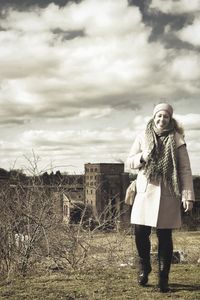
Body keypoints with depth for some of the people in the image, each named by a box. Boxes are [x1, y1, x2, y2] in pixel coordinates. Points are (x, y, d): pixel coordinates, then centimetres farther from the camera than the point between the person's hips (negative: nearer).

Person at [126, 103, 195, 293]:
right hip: (145, 192, 2)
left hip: (168, 194, -2)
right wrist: (142, 157, -12)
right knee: (140, 233, 0)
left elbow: (185, 169, -3)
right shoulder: (142, 138, 6)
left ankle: (163, 279, 17)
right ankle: (144, 268, 28)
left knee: (165, 237, 3)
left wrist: (188, 195, -11)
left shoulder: (176, 140, -1)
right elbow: (129, 162, 10)